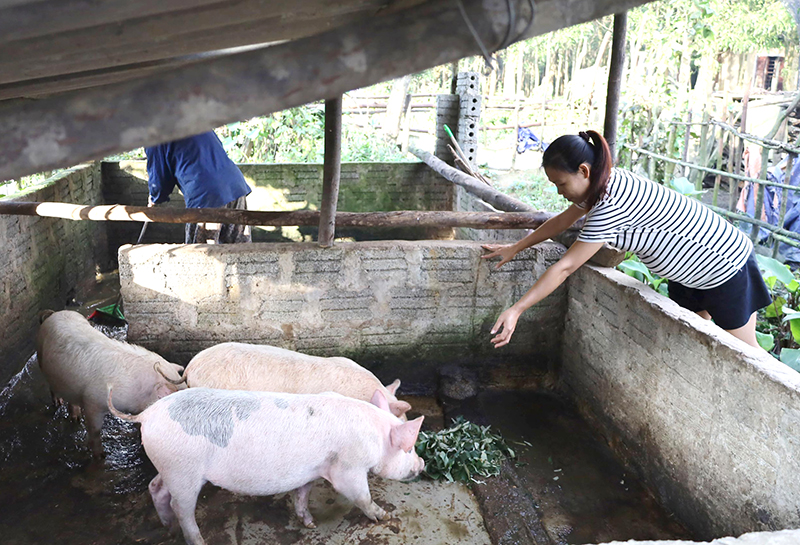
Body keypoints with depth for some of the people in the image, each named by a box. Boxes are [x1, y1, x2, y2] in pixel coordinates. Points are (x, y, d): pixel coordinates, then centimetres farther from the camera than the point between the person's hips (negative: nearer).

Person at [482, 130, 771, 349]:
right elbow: (561, 221, 8)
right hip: (688, 267, 9)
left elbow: (565, 267, -35)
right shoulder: (603, 183, -8)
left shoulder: (611, 205, -35)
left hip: (725, 267, -9)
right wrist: (515, 248, 9)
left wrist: (516, 310, -31)